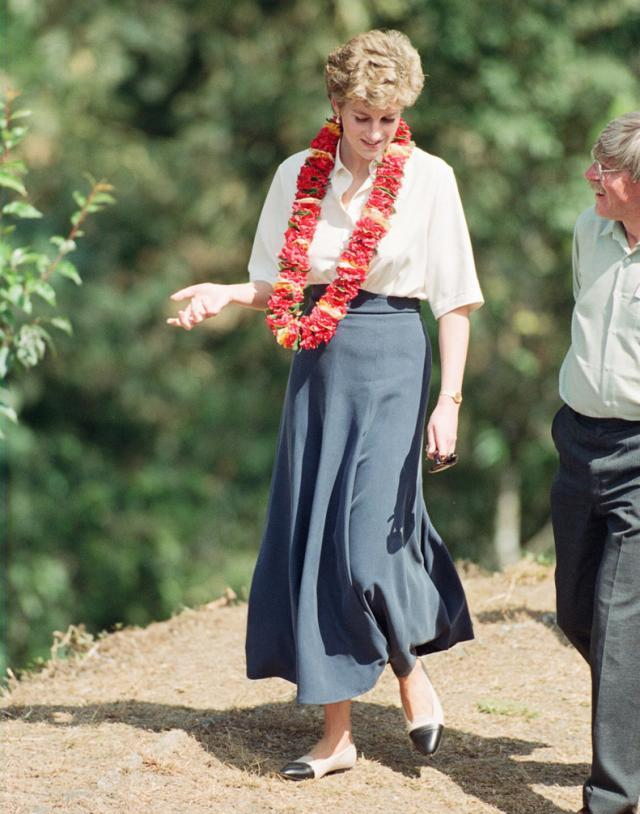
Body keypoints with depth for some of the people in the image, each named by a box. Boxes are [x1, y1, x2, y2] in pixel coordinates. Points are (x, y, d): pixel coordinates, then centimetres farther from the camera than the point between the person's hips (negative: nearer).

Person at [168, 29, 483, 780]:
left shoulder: (428, 178, -5)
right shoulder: (298, 177, 4)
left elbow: (454, 299, -3)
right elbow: (277, 288, 11)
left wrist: (449, 401, -9)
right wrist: (224, 295, -9)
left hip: (392, 360, -4)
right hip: (319, 365, 4)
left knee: (369, 539, -11)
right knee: (313, 542, 3)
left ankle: (411, 671, 19)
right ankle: (337, 734, 11)